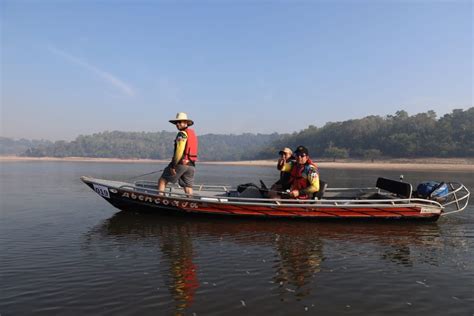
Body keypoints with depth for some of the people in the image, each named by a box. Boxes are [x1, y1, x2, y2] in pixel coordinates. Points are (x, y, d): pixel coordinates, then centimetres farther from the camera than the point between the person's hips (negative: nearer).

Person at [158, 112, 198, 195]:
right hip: (191, 165, 8)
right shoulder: (193, 133, 16)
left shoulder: (182, 134, -10)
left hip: (181, 163, -8)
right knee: (188, 188, 9)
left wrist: (173, 166, -16)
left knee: (162, 180, 3)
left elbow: (179, 151, -19)